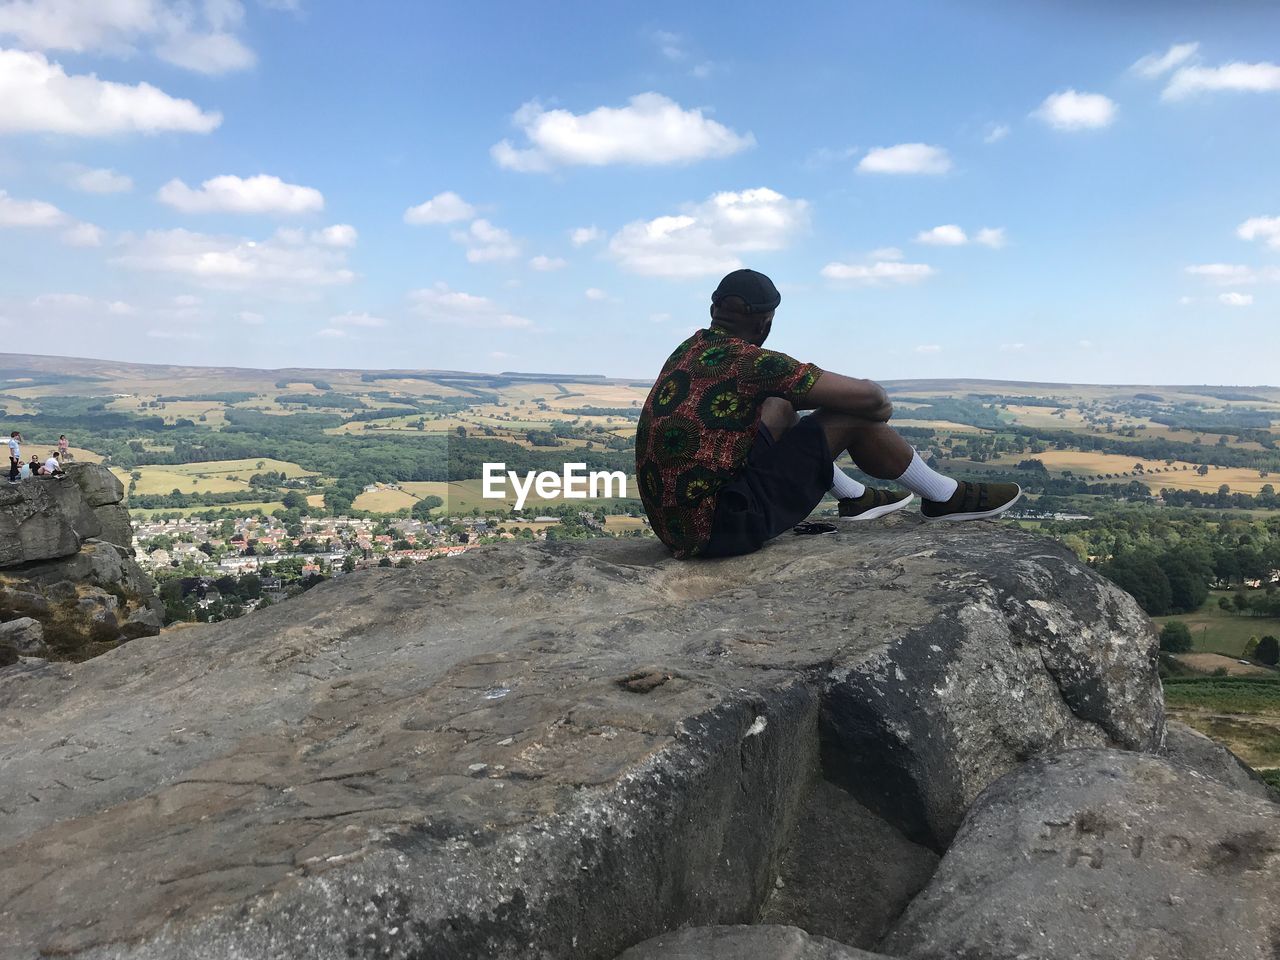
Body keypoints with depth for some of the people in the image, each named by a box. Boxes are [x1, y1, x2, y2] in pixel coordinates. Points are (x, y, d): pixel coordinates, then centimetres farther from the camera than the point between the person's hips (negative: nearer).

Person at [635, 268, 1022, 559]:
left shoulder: (686, 351, 8)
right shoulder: (755, 363, -15)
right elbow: (868, 397, -10)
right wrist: (882, 405, 13)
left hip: (671, 524, 8)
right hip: (722, 526, -8)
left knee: (778, 409, 25)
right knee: (851, 416, -2)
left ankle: (855, 496, 38)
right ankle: (946, 498, 18)